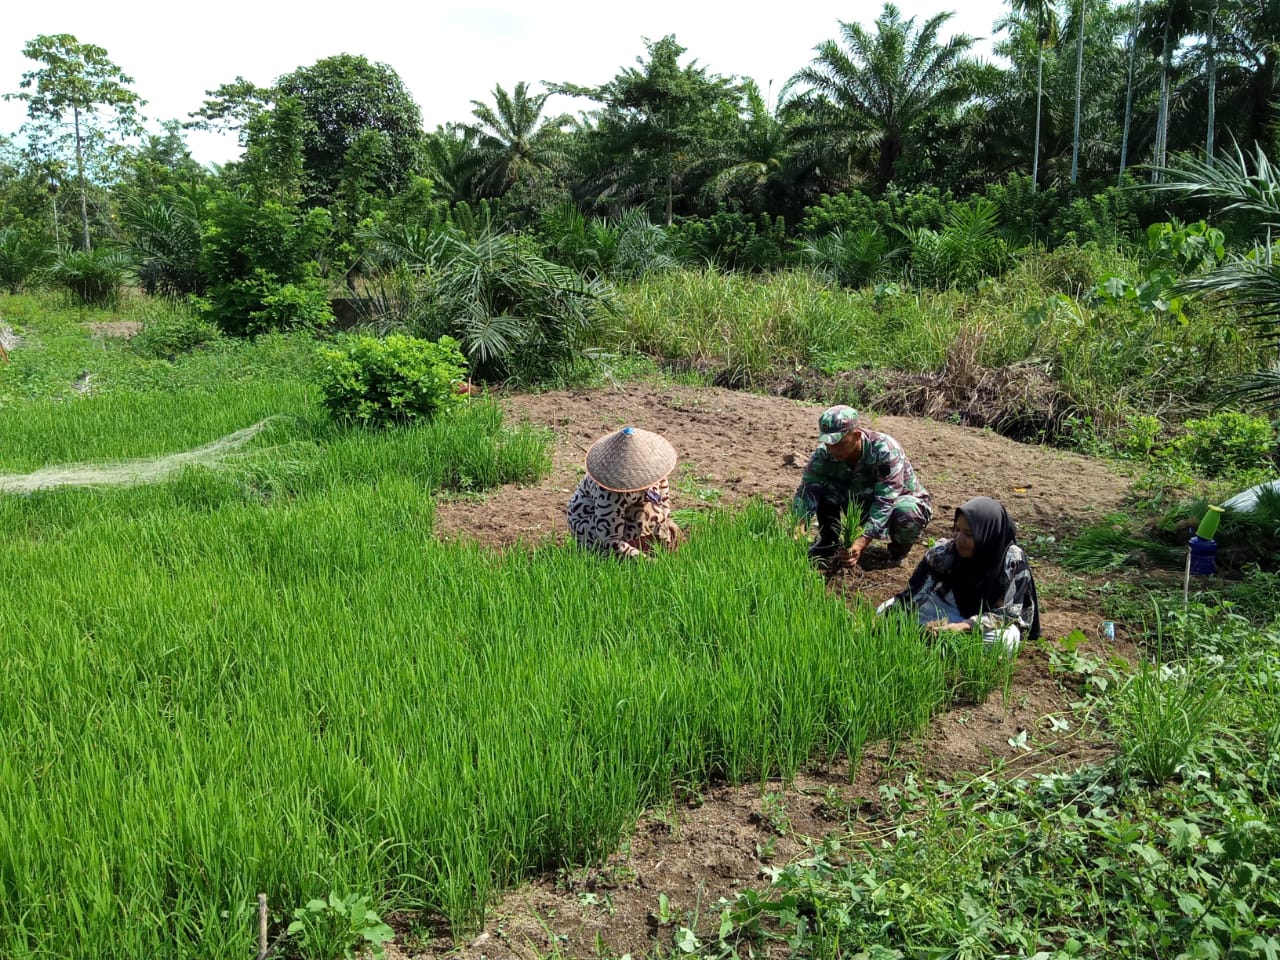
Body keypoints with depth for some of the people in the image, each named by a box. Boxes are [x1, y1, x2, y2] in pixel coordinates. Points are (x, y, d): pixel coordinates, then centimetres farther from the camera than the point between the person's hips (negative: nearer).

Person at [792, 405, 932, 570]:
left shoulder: (885, 450, -34)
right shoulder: (825, 453, -22)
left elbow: (885, 501, -38)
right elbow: (807, 487, -25)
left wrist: (862, 542, -48)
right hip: (863, 502, 3)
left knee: (906, 515, -39)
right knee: (823, 489, -23)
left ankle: (900, 546, -3)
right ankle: (828, 543, 1)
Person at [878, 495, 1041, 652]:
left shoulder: (1013, 561, -27)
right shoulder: (943, 552, -21)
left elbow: (1007, 613, -25)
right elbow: (914, 593, -18)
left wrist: (963, 626, -38)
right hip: (951, 609, 2)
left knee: (1004, 641, -38)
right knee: (889, 610, -14)